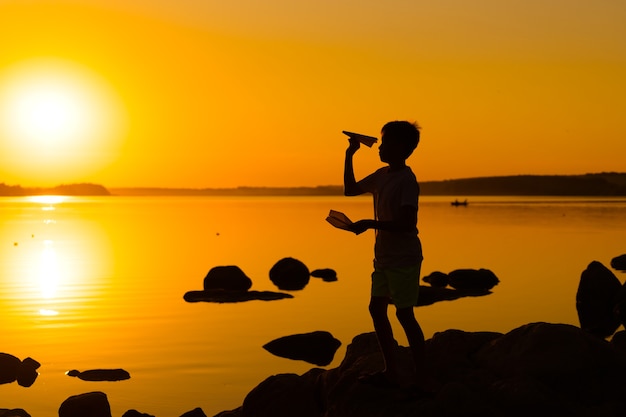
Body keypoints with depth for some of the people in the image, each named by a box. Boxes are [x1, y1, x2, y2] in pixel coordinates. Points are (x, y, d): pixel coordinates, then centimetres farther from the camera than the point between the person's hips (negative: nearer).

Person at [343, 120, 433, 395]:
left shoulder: (407, 180, -17)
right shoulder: (381, 176, 9)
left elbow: (407, 224, -23)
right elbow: (350, 190, 20)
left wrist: (371, 223, -24)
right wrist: (349, 156, 12)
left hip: (404, 258, -9)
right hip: (384, 257, 9)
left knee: (404, 314, -6)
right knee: (376, 309, 10)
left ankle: (422, 379, 2)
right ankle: (392, 372, 18)